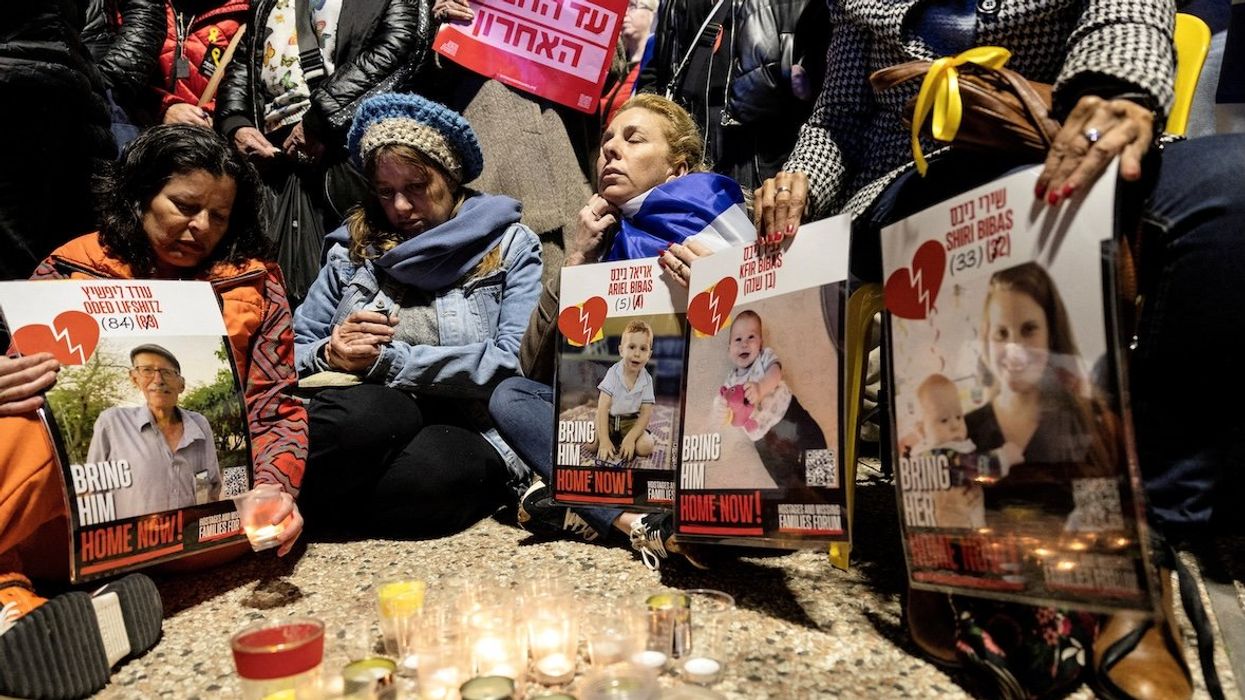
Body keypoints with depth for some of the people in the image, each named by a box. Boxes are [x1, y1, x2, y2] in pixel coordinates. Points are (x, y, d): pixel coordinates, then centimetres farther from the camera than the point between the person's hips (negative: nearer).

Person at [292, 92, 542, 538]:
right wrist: (331, 354, -8)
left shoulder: (510, 247, 7)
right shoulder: (353, 247, 17)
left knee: (429, 474, -36)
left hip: (466, 432, -1)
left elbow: (514, 361, -8)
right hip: (370, 420, 1)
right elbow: (292, 352, 16)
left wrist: (389, 360, -11)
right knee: (364, 413, -35)